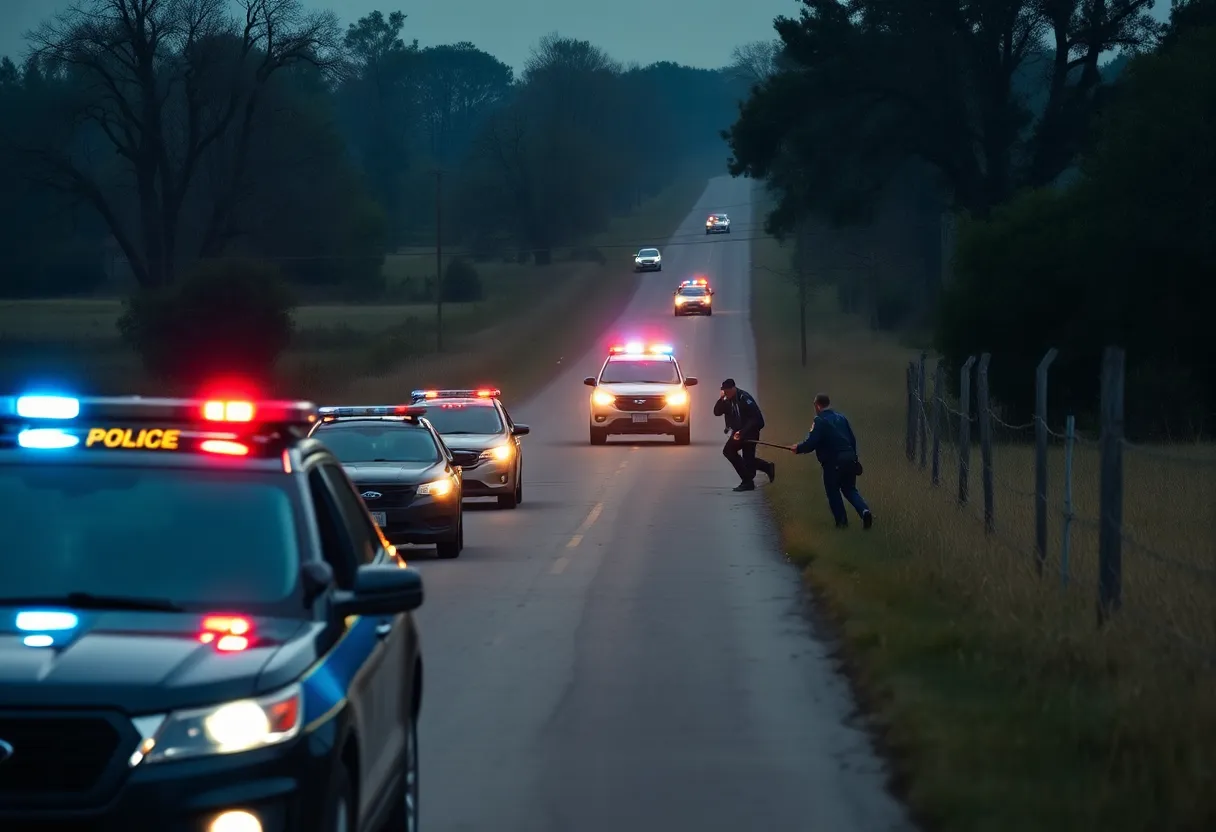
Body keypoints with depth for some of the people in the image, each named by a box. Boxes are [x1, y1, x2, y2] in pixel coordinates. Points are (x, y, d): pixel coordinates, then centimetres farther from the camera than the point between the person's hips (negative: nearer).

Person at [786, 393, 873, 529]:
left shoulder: (819, 421, -10)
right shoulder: (840, 417, 11)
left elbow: (811, 443, -16)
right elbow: (852, 439, 16)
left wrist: (798, 448, 2)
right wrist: (853, 455, 28)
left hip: (833, 462, -6)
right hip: (850, 459, 6)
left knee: (833, 491, 12)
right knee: (849, 489, 17)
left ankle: (842, 520, 10)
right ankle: (864, 510, -7)